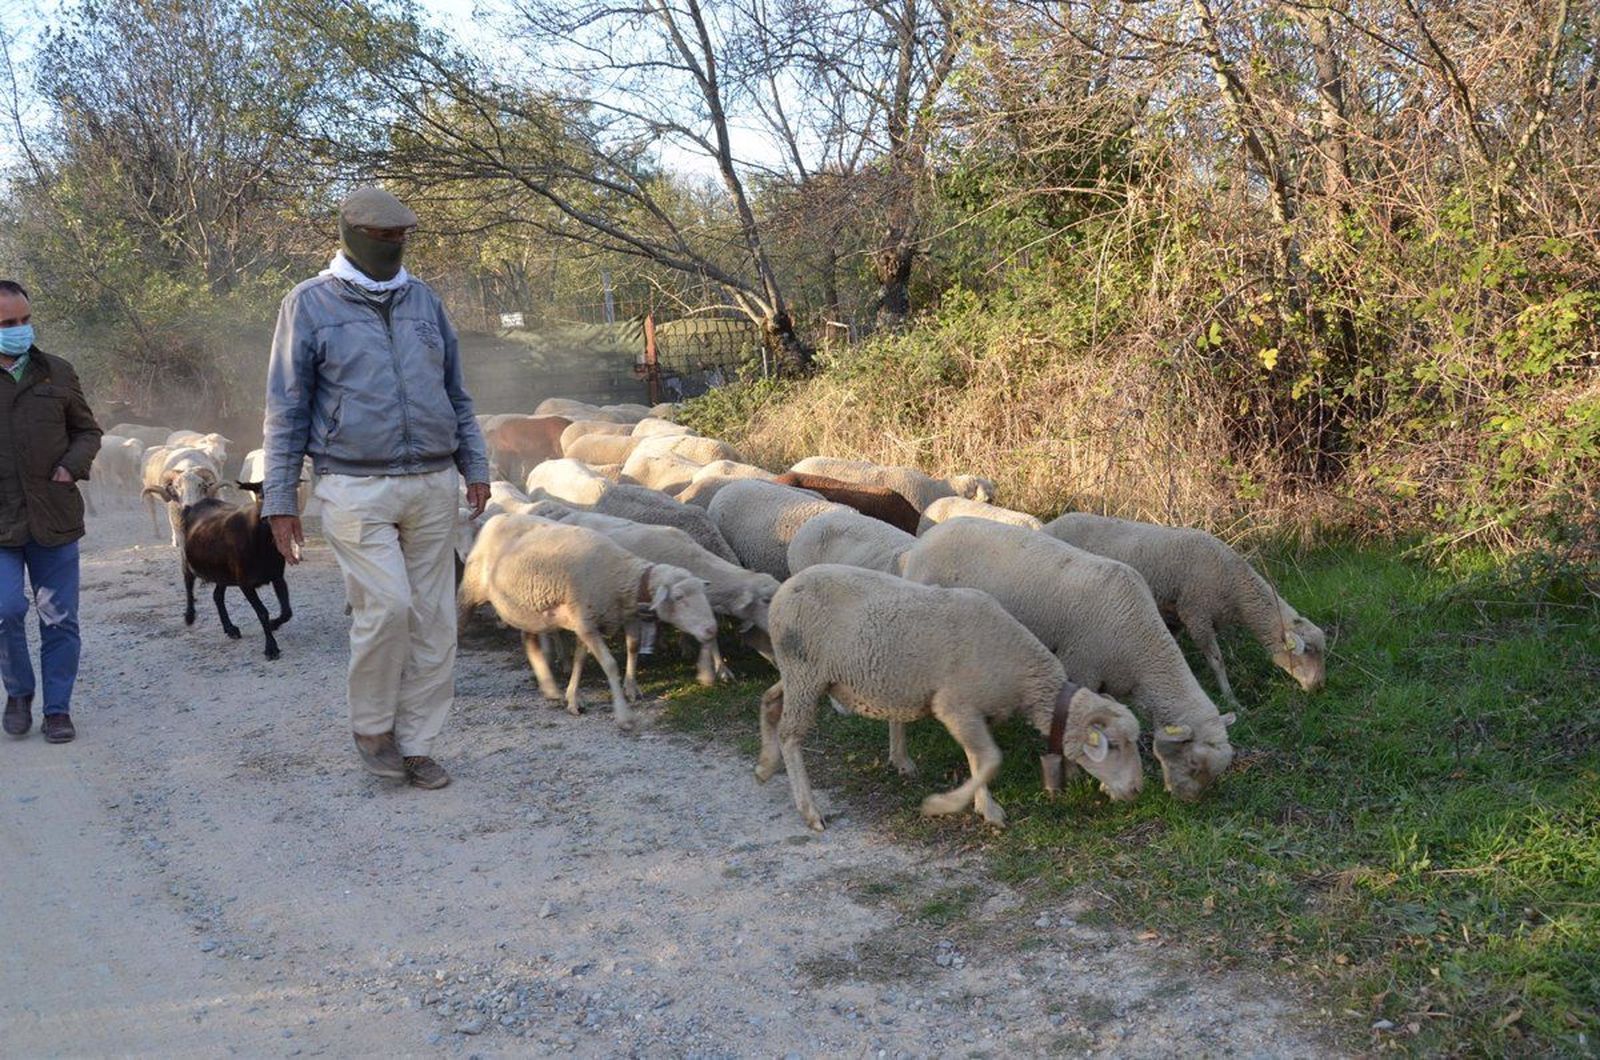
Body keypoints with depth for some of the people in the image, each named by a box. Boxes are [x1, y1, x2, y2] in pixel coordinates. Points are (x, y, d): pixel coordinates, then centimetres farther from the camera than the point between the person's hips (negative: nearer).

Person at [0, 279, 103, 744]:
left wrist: (73, 466, -3)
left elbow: (88, 430, 16)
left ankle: (57, 709, 19)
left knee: (60, 620, 5)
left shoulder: (57, 373, 7)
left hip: (55, 518, 2)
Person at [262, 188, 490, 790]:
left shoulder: (423, 299, 13)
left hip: (433, 484, 4)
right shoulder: (310, 304, 1)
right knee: (386, 606, -16)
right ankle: (371, 727, 8)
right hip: (355, 487, -4)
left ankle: (415, 745, 15)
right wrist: (279, 500, -3)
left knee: (433, 620, 3)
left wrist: (474, 465, 12)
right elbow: (286, 410, 1)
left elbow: (455, 393, 19)